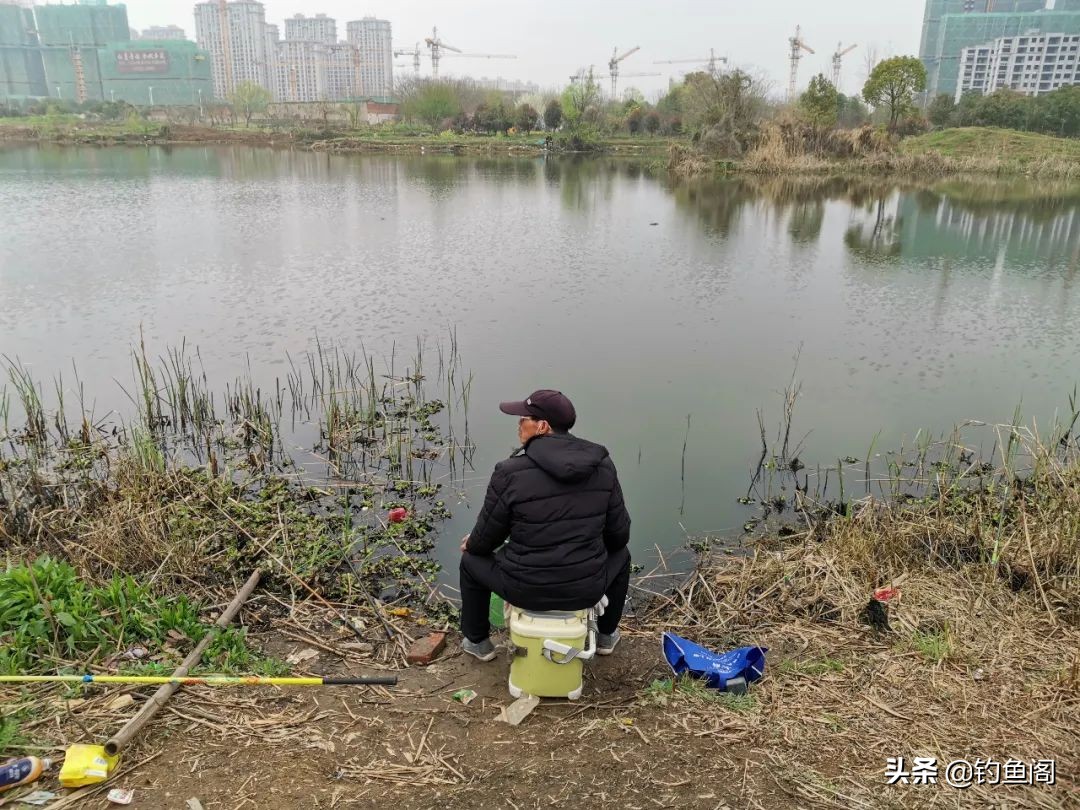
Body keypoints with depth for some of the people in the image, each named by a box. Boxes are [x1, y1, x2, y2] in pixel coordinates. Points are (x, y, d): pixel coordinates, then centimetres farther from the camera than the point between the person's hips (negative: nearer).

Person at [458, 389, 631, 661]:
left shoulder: (510, 472, -17)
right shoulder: (602, 464, -6)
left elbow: (485, 540, -5)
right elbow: (619, 534, 3)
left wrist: (472, 544, 20)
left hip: (525, 590, -2)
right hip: (587, 589, 3)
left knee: (471, 559, 28)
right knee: (620, 555, 36)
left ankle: (477, 642, 40)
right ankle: (606, 635, 48)